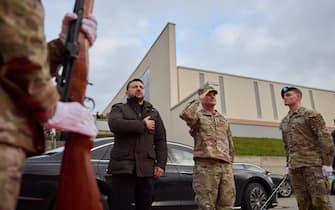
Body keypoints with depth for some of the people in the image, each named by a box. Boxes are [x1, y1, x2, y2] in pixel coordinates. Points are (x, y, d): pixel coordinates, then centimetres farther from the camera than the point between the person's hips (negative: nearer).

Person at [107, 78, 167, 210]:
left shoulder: (153, 112, 19)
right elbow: (115, 124, -14)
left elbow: (160, 140, 12)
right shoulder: (119, 108, 10)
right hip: (123, 166, -2)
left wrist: (161, 164, 0)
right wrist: (143, 125, -9)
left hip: (146, 168, 3)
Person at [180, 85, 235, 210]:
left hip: (225, 166, 6)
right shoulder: (197, 115, 6)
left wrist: (230, 163, 17)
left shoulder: (223, 119, 23)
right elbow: (186, 115, -20)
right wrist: (198, 100, -7)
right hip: (205, 166, -5)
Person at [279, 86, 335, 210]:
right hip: (294, 167, 6)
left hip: (313, 164, -5)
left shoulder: (310, 115, 0)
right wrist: (288, 164, 17)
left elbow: (325, 138, -6)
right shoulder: (283, 122, 17)